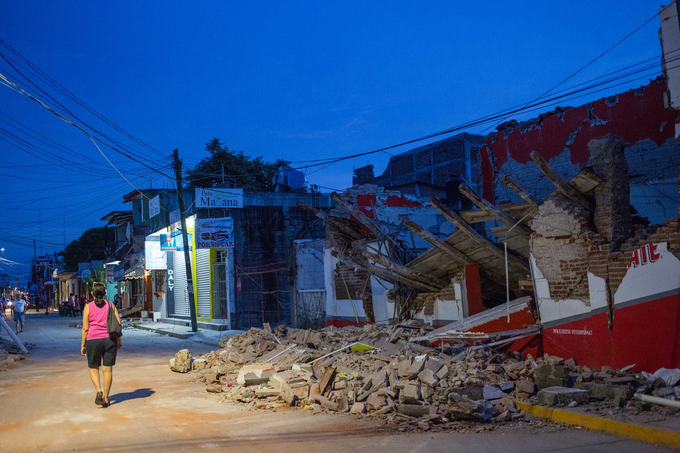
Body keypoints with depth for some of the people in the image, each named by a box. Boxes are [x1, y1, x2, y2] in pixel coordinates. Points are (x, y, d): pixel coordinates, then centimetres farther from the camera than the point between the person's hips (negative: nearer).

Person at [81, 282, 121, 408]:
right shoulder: (110, 305, 4)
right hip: (109, 340, 1)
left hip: (93, 340, -1)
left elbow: (85, 328, -4)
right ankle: (106, 399, 7)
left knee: (93, 368, 14)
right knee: (108, 369, 6)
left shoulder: (88, 307, -1)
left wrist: (83, 344, 4)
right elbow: (118, 323, 1)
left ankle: (99, 390, -10)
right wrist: (118, 340, 10)